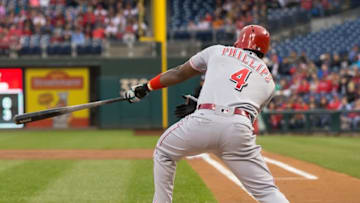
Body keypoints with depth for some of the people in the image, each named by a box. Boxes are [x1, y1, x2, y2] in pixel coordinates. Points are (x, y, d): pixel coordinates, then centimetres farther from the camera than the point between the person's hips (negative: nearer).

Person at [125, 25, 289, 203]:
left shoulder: (218, 51, 24)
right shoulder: (268, 81, 27)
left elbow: (179, 74, 31)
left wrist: (146, 87, 44)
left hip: (204, 122, -1)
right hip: (241, 131, 1)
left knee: (163, 154, 27)